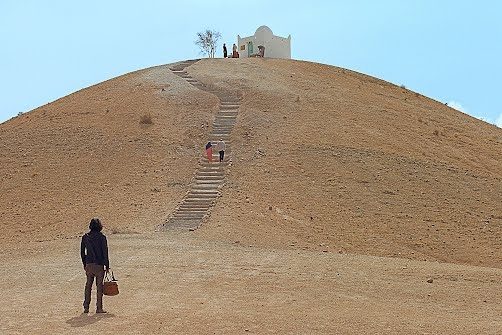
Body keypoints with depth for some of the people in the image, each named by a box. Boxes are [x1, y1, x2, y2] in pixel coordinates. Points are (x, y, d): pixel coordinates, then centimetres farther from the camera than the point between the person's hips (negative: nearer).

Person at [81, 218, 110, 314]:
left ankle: (86, 307, 12)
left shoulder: (85, 237, 4)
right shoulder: (102, 237, -8)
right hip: (99, 265, -4)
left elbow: (82, 252, 9)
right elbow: (105, 252, -7)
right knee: (99, 286, 3)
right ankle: (99, 308, 4)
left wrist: (85, 264, 19)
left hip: (89, 265, 4)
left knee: (88, 285, 12)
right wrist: (107, 266, 0)